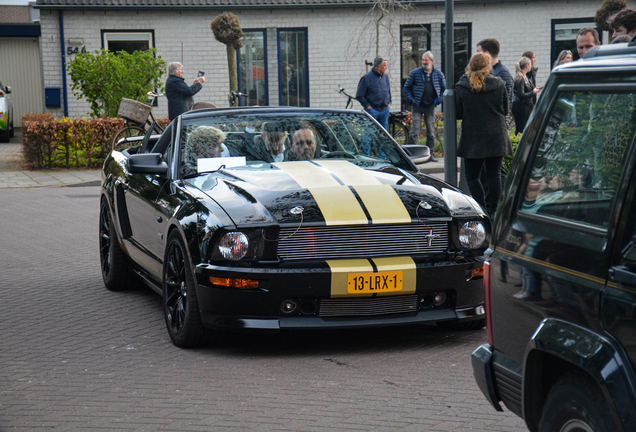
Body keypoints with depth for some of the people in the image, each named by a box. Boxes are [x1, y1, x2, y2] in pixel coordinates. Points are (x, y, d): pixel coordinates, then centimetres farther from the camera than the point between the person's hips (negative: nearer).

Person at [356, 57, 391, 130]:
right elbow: (359, 96, -7)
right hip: (372, 110, -6)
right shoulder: (367, 77, -8)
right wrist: (368, 106, -11)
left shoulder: (385, 76, 12)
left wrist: (389, 103, 14)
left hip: (385, 110, 6)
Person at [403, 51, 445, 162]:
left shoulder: (438, 74, 6)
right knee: (414, 131, -7)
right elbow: (406, 88, 5)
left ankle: (430, 154, 13)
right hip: (417, 107, -2)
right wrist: (411, 100, -6)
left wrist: (438, 100, 1)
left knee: (431, 132, 6)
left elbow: (444, 89, 14)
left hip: (430, 107, 2)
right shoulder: (415, 73, 1)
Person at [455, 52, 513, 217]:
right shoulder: (499, 84, -2)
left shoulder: (461, 87, -7)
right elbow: (506, 110, 8)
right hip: (496, 137, 2)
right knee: (494, 174, 8)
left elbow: (458, 114, -1)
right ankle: (493, 210, 8)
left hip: (472, 137, -2)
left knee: (472, 176, 8)